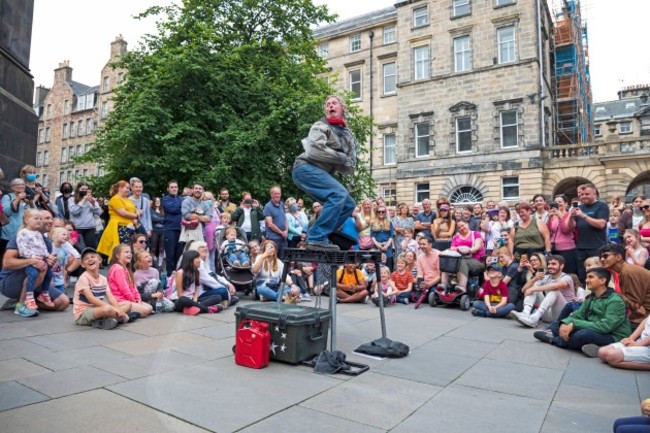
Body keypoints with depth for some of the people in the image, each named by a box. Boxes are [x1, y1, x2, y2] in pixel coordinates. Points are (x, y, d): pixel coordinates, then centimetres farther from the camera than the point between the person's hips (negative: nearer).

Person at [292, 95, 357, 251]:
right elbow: (315, 150, -21)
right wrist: (341, 157, -13)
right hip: (306, 168, -8)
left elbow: (349, 167, 12)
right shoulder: (321, 126, -3)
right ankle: (317, 238, -26)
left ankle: (317, 238, 0)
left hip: (322, 173, 8)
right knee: (339, 194, -27)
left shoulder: (348, 134, 17)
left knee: (348, 204, 2)